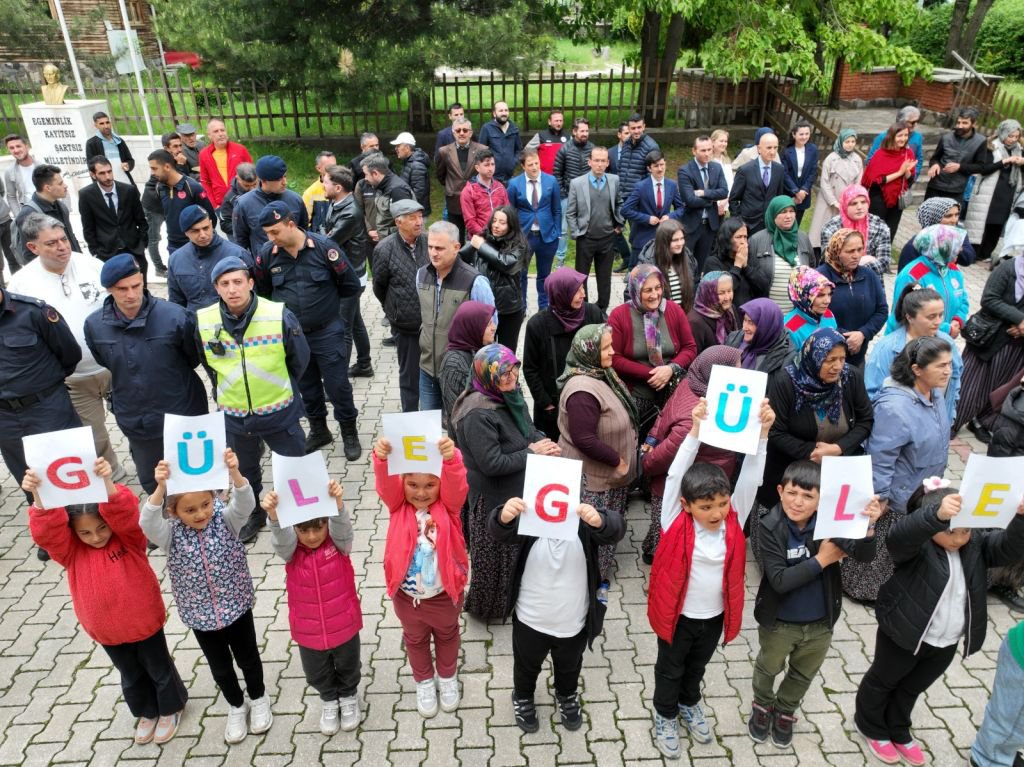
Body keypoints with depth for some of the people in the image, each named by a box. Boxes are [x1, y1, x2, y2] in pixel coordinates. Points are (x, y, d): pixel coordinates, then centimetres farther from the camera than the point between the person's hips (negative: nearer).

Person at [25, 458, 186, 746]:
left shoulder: (128, 537, -20)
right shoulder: (70, 550, -13)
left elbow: (124, 512, -41)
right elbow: (46, 531, -32)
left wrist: (107, 483, -58)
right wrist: (38, 497, -49)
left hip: (144, 622, -3)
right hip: (107, 631, 3)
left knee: (159, 669, 19)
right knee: (131, 676, 26)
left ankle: (171, 709, 44)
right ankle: (147, 712, 50)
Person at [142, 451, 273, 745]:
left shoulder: (226, 520, -18)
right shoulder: (172, 535, -17)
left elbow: (245, 503, -37)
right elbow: (149, 522, -38)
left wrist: (234, 473, -57)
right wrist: (160, 488, -55)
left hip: (236, 607, -1)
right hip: (200, 615, 1)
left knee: (248, 658, 20)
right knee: (220, 667, 21)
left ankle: (258, 699, 48)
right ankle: (236, 706, 48)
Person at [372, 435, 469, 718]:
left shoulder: (448, 504, -19)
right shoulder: (398, 504, -16)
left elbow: (456, 483, -38)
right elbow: (386, 484, -34)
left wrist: (451, 459, -59)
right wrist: (381, 459, -55)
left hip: (444, 593, -1)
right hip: (407, 595, 1)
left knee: (447, 635, 26)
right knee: (415, 639, 26)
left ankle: (448, 677, 54)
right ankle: (424, 681, 52)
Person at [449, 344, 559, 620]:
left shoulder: (510, 394, -3)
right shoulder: (478, 414, -29)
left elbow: (527, 429, 11)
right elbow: (492, 463, -29)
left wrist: (542, 442, -11)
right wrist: (531, 452, -22)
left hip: (518, 489, 8)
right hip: (492, 498, -8)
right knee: (495, 554, 13)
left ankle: (512, 596, 47)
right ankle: (487, 605, 37)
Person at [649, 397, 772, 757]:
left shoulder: (733, 520, -14)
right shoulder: (677, 523, -23)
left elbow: (750, 478, -23)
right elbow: (676, 475, -33)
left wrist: (762, 432, -34)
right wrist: (695, 429, -42)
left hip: (715, 615, 3)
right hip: (678, 615, -3)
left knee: (697, 666, 29)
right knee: (670, 669, 20)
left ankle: (689, 704, 55)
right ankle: (665, 716, 45)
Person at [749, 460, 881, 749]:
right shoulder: (771, 527, -24)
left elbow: (864, 555, -27)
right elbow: (779, 580, -28)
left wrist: (868, 526, -45)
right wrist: (821, 560, -30)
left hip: (820, 623, 3)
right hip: (779, 622, -2)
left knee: (803, 675, 26)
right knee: (768, 669, 24)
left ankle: (785, 711, 53)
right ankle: (762, 706, 53)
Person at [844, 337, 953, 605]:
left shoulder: (934, 392, -6)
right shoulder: (895, 407, -35)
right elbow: (880, 458, -29)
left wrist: (932, 484, 18)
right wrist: (880, 497, -20)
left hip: (923, 493, 9)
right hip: (898, 496, -8)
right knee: (885, 551, 13)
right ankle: (866, 587, 35)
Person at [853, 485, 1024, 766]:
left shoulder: (976, 544, -7)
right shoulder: (916, 544, -26)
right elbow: (900, 535, -49)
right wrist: (938, 515, -68)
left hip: (946, 643, 5)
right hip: (904, 635, -5)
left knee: (912, 688, 27)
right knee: (882, 681, 19)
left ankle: (898, 730, 50)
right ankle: (871, 726, 45)